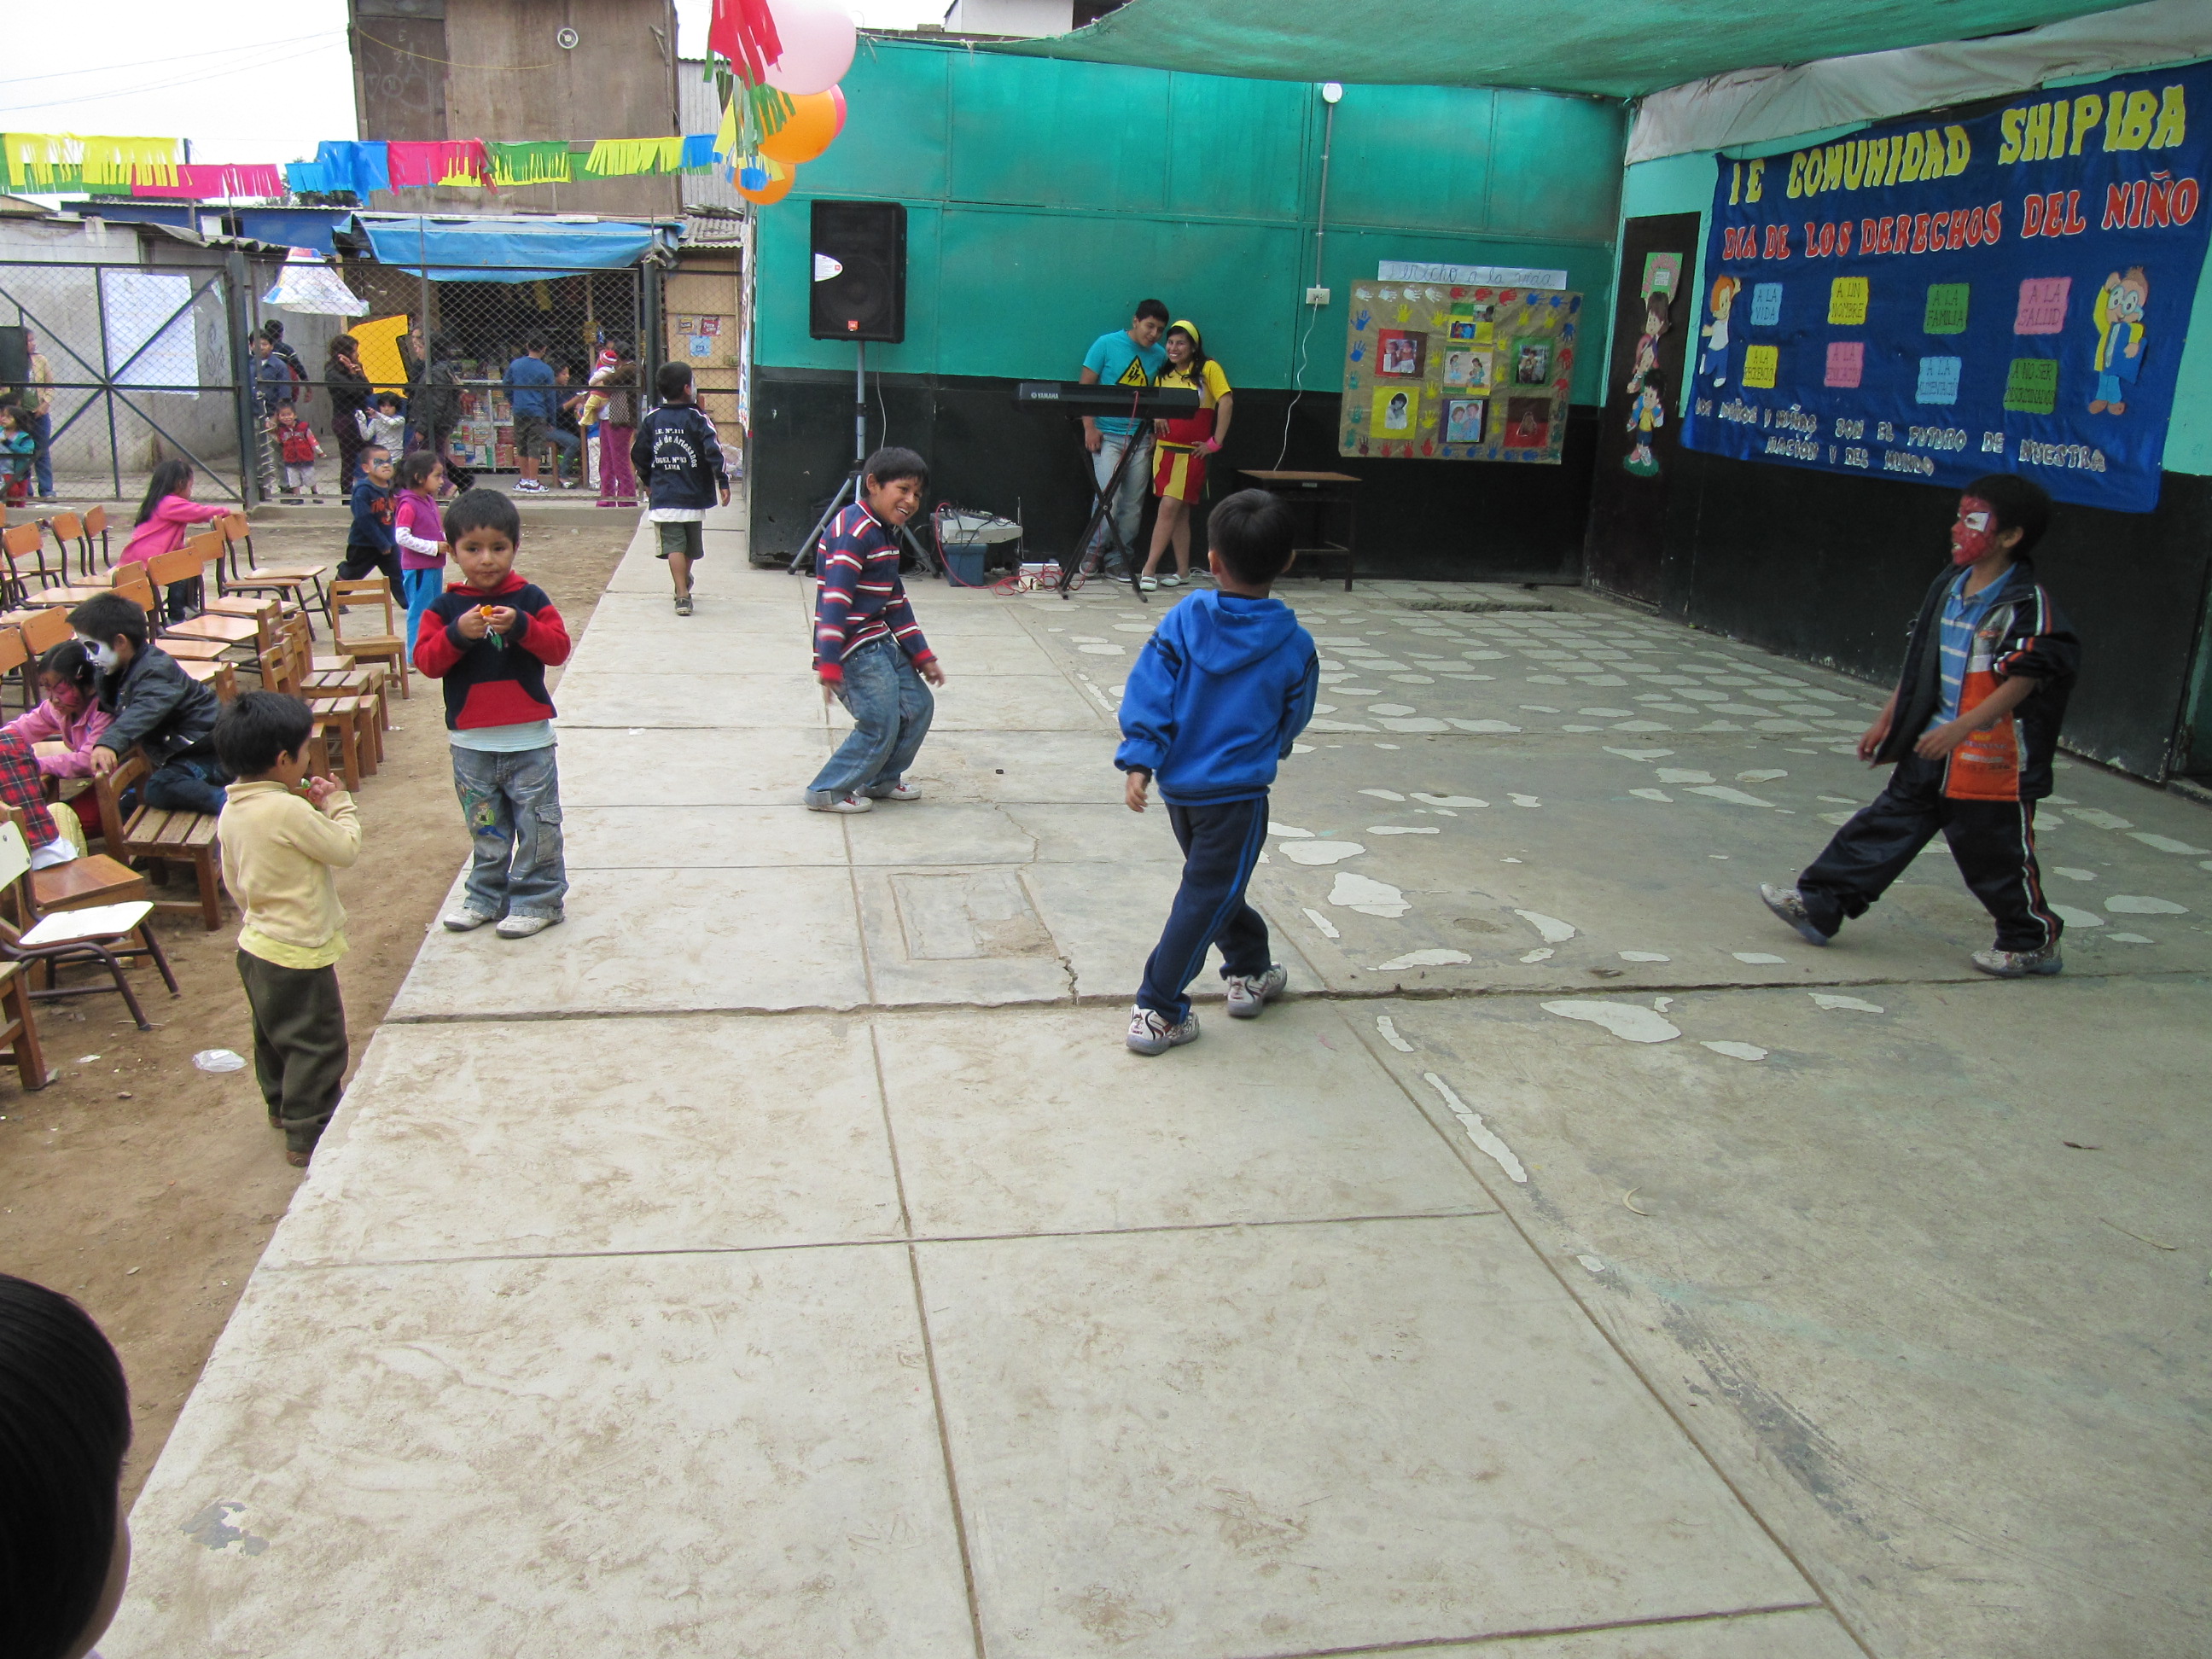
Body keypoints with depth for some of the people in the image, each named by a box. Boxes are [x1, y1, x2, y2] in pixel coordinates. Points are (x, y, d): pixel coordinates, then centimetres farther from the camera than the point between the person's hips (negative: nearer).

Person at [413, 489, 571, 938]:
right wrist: (458, 634, -22)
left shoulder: (530, 599, -3)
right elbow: (426, 661, -6)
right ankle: (487, 896, 31)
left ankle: (539, 899, 18)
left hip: (528, 739, -2)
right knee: (486, 828, 16)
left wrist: (521, 626, -25)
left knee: (537, 825, 5)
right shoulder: (445, 607, 0)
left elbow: (559, 648, -10)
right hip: (471, 743, 2)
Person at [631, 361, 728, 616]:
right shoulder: (697, 417, -6)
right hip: (693, 496, -1)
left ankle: (682, 595, -16)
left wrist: (647, 482, 24)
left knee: (674, 545, -3)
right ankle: (684, 584, 41)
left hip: (663, 497, 1)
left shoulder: (652, 419, 4)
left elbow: (638, 454, 9)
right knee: (691, 547, 19)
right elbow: (714, 451, -16)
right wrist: (723, 482, -12)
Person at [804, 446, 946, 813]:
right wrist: (828, 665, -31)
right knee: (881, 723, -11)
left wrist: (923, 656, 20)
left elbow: (896, 602, 21)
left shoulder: (886, 534, 15)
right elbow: (835, 598, -25)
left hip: (880, 643, 10)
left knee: (919, 705, 13)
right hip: (854, 648, -10)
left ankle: (881, 780, 29)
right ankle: (827, 792, 5)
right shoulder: (854, 531, -18)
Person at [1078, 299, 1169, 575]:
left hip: (1140, 438, 4)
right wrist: (1089, 427, -11)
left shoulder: (1160, 356, 8)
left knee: (1133, 504, 3)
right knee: (1109, 496, -14)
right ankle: (1094, 550, 5)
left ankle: (1119, 558, 13)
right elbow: (1085, 387, -2)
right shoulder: (1107, 344, -2)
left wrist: (1156, 433, 4)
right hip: (1107, 435, -4)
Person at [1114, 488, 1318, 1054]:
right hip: (1236, 793, -4)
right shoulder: (1294, 646, -9)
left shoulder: (1182, 620, -6)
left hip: (1178, 785, 4)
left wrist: (1139, 762, -11)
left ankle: (1250, 973, 41)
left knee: (1217, 882, 23)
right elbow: (1293, 721, 6)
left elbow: (1149, 693, -11)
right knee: (1204, 900, 3)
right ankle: (1158, 1014, 5)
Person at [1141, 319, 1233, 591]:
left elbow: (1226, 401, -12)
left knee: (1169, 507, -11)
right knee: (1178, 512, 9)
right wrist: (1154, 436, 6)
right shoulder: (1164, 375, 13)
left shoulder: (1208, 369, -4)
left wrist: (1216, 442, -14)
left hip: (1191, 453, -6)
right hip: (1165, 450, 6)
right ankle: (1182, 571, 14)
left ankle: (1148, 570, -10)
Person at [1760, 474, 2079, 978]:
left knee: (1995, 853, 5)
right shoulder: (1949, 588, 8)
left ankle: (2034, 941, 25)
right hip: (1931, 750, 7)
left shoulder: (2027, 604, -15)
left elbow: (2024, 678, -22)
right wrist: (1887, 720, 17)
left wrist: (1961, 727, -31)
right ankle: (1819, 905, 11)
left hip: (1993, 761, -7)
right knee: (1888, 824, 8)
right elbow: (1920, 663, 16)